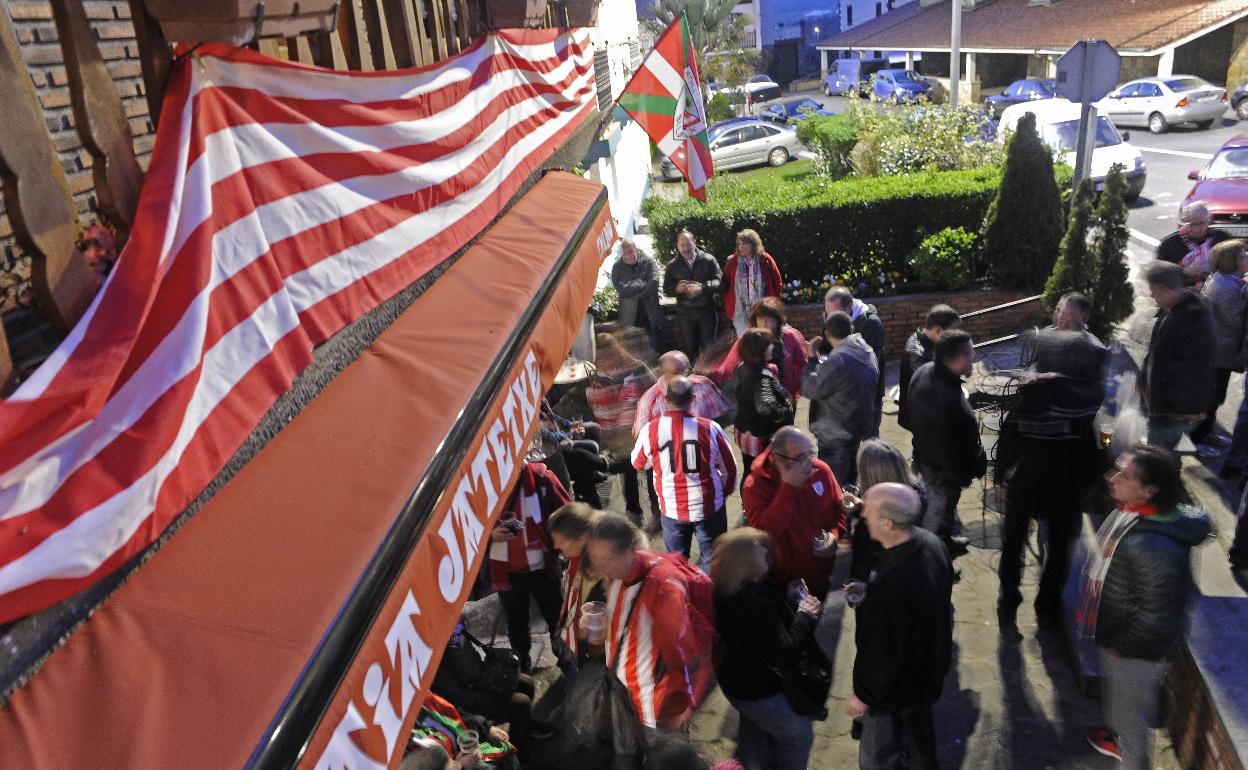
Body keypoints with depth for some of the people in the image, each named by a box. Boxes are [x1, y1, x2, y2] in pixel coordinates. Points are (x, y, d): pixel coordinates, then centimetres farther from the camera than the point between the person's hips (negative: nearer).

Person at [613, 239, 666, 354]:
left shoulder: (648, 262, -2)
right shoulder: (617, 267, 2)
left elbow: (654, 284, -14)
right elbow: (621, 289, -12)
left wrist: (632, 293, -12)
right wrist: (644, 284, -11)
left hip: (651, 314, 0)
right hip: (630, 313, 0)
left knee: (655, 345, 5)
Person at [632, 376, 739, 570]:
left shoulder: (651, 430, -14)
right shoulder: (710, 429, -14)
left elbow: (638, 463, 4)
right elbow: (729, 467, -2)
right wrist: (725, 491, 17)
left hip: (672, 509, 1)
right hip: (709, 507, -1)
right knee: (712, 561, 16)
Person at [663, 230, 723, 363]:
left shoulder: (708, 260, -2)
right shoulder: (673, 266, 6)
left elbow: (719, 282, -9)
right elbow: (666, 289, 6)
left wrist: (702, 287, -25)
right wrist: (677, 289, -16)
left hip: (706, 311, -2)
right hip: (685, 313, 2)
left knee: (709, 347, 4)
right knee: (689, 348, 10)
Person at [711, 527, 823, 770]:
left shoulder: (725, 591, -8)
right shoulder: (754, 601, -38)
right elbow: (783, 654, -33)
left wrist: (794, 607, -8)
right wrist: (805, 616, -21)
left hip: (737, 679, 9)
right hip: (761, 692, -9)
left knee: (754, 735, 32)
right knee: (799, 735, 17)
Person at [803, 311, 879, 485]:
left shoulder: (837, 360, -24)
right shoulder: (868, 352, 3)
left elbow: (811, 389, -16)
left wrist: (812, 359, -5)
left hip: (837, 439, -8)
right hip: (863, 433, 8)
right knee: (851, 484, 22)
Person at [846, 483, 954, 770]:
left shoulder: (889, 585, -43)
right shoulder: (931, 542, -16)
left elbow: (882, 653, -29)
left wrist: (863, 695, -12)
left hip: (896, 685, -8)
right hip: (929, 667, 8)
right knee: (919, 727, 33)